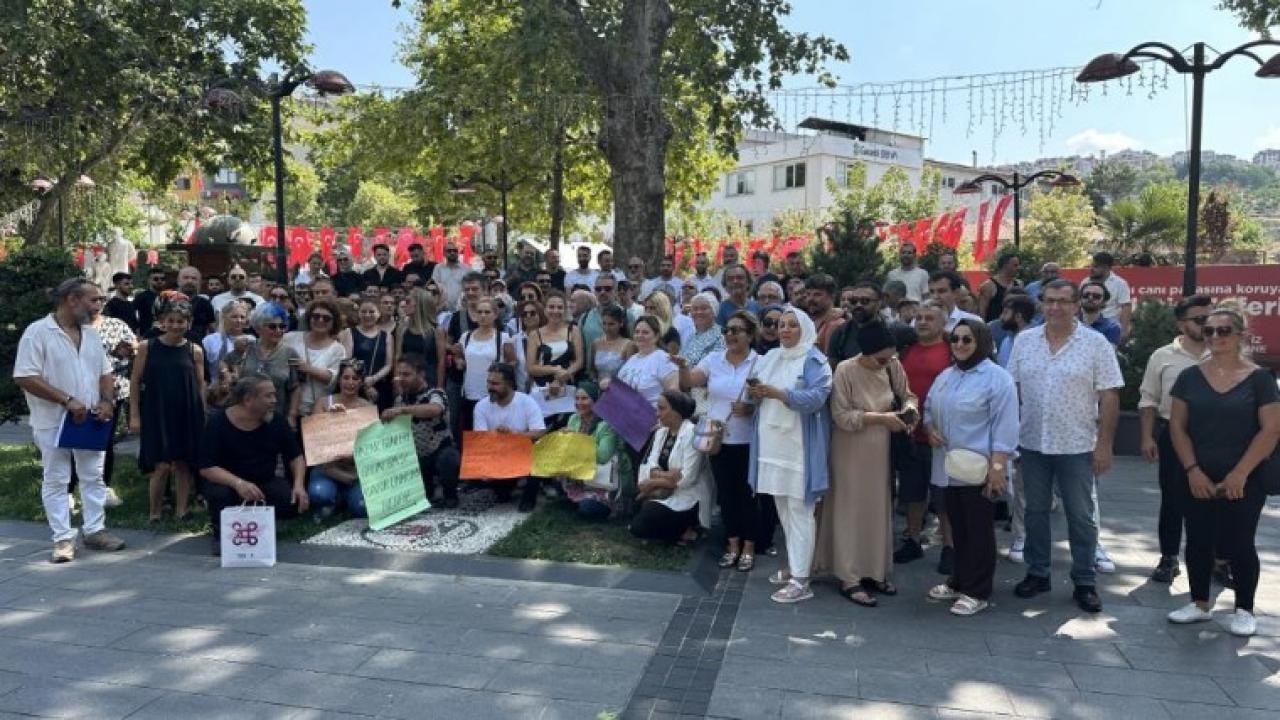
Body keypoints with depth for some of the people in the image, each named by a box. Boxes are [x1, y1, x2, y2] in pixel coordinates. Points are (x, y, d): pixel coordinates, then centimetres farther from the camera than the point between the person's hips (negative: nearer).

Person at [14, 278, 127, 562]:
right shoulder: (38, 332, -12)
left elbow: (105, 372, 14)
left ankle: (95, 530, 20)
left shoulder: (91, 334, 8)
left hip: (90, 421, 6)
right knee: (55, 481, 4)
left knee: (93, 477, 10)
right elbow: (24, 377, -18)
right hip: (53, 422, -6)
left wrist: (107, 401, -5)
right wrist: (67, 400, -21)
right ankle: (63, 538, 10)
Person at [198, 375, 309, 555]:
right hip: (226, 482, -3)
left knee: (294, 500, -23)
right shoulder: (218, 422, -17)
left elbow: (296, 457, 1)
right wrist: (238, 483, -38)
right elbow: (206, 468, -22)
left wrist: (299, 485, -17)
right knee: (219, 494, -36)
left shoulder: (276, 420, -6)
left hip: (264, 482, 3)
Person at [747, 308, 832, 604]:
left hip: (799, 445, -7)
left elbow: (817, 397, -18)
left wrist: (777, 393, -25)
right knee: (783, 508, 13)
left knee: (799, 510, -6)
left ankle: (800, 579, -4)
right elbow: (758, 393, 16)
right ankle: (793, 564, 26)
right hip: (773, 443, 7)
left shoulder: (814, 360, -5)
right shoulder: (770, 357, 16)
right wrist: (754, 392, -8)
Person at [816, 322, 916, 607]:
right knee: (852, 511, 1)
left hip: (880, 448, 5)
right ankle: (849, 579, 8)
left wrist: (909, 410, -14)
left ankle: (874, 572, 25)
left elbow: (907, 395, 8)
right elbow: (841, 416, -18)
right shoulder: (845, 371, -19)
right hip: (852, 449, -5)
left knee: (879, 509, 12)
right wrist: (880, 417, -22)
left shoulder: (893, 366, -6)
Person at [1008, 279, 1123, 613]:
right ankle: (1037, 574, 27)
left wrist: (1104, 445, -9)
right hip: (1032, 443, 3)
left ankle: (1085, 582, 19)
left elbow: (1109, 397, -6)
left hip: (1077, 447, -3)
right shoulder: (1024, 340, 3)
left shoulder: (1096, 344, -6)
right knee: (1035, 511, 13)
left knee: (1081, 517, 7)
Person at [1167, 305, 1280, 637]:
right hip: (1198, 479, 3)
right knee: (1198, 542, 9)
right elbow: (1177, 425, 2)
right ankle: (1200, 604, 23)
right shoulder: (1190, 376, 3)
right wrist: (1192, 469, -8)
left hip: (1244, 481, -2)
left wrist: (1240, 473, -13)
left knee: (1238, 544, 4)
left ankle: (1244, 610, 19)